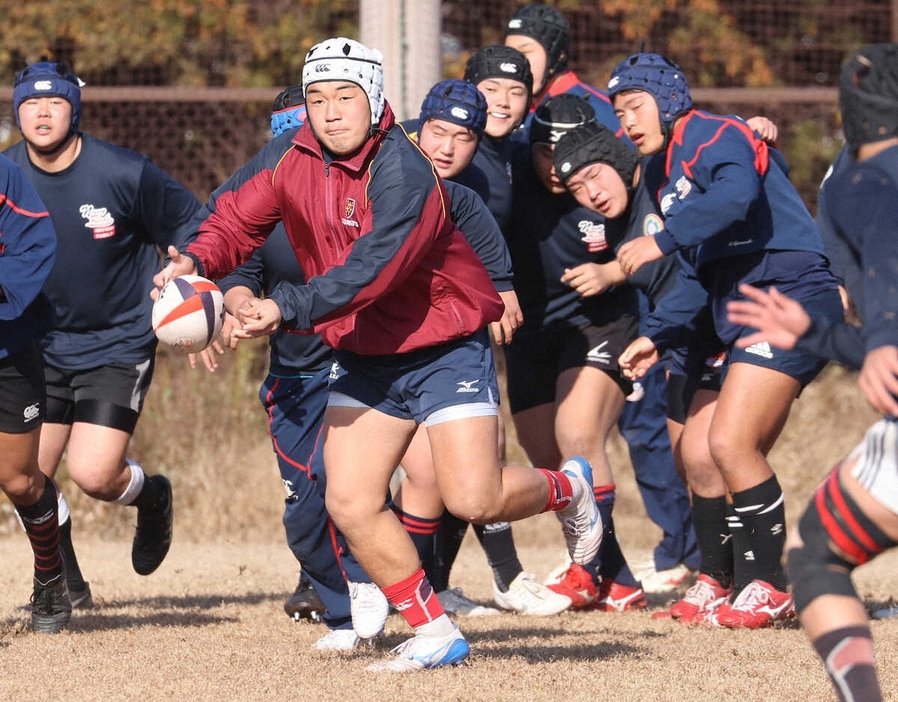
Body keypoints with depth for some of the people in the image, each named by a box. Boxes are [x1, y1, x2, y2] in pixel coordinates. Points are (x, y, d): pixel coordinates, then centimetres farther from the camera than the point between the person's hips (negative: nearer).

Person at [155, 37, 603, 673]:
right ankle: (435, 633, 7)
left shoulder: (404, 173, -25)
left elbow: (371, 270, -33)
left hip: (444, 350, -6)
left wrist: (287, 309, -43)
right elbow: (238, 221, -2)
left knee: (474, 500, -13)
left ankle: (567, 488, 20)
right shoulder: (288, 162, -3)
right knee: (350, 502, -5)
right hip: (364, 358, 6)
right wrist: (197, 262, -24)